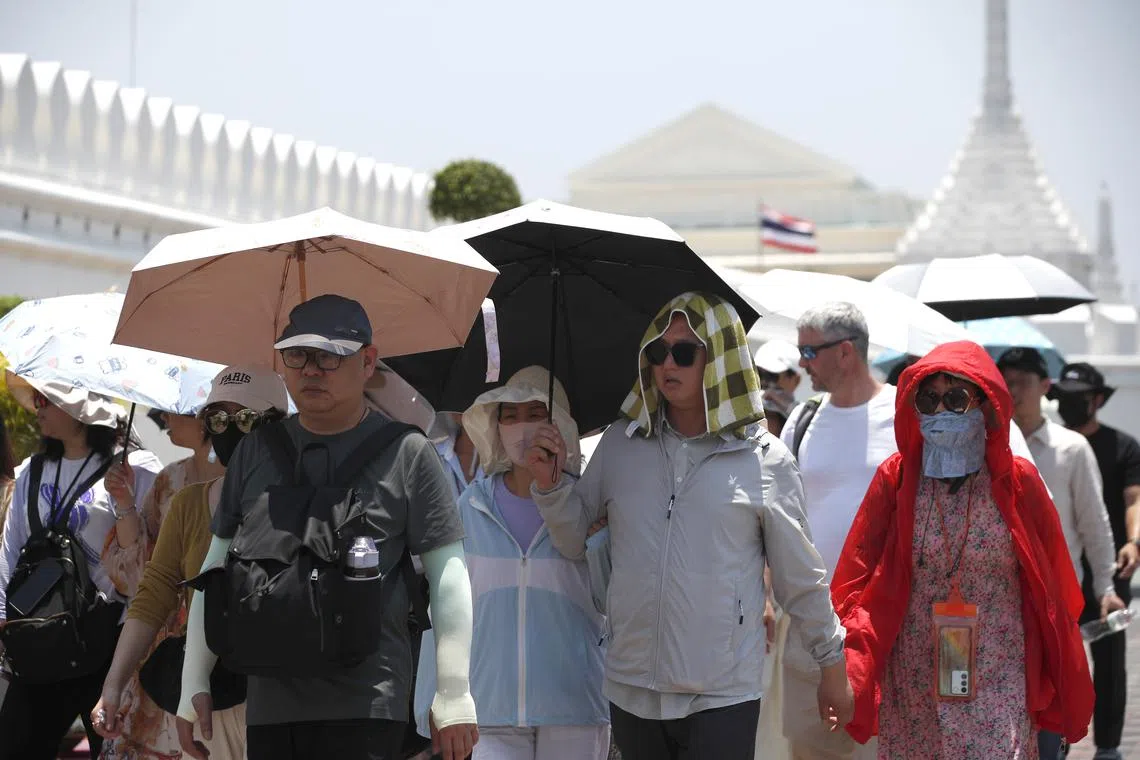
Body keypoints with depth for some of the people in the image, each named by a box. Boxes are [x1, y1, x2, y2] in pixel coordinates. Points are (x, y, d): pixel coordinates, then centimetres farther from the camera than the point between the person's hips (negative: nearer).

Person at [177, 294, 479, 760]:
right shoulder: (256, 450, 14)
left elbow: (448, 578, 1)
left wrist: (453, 697, -3)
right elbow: (216, 569, 18)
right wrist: (194, 685, 14)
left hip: (365, 707, -4)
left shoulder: (406, 454, 2)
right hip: (268, 706, 5)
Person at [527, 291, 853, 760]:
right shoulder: (619, 445, 6)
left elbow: (800, 577, 6)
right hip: (631, 690, 3)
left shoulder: (764, 459, -1)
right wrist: (548, 484, -5)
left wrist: (832, 662, 10)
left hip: (724, 698, -3)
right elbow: (574, 543, 12)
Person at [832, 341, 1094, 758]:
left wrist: (1066, 696, 7)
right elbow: (856, 581, 0)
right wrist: (848, 674, -13)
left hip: (999, 688, -1)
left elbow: (1053, 592, 5)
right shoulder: (895, 480, 1)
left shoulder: (1019, 482, 0)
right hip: (913, 689, 1)